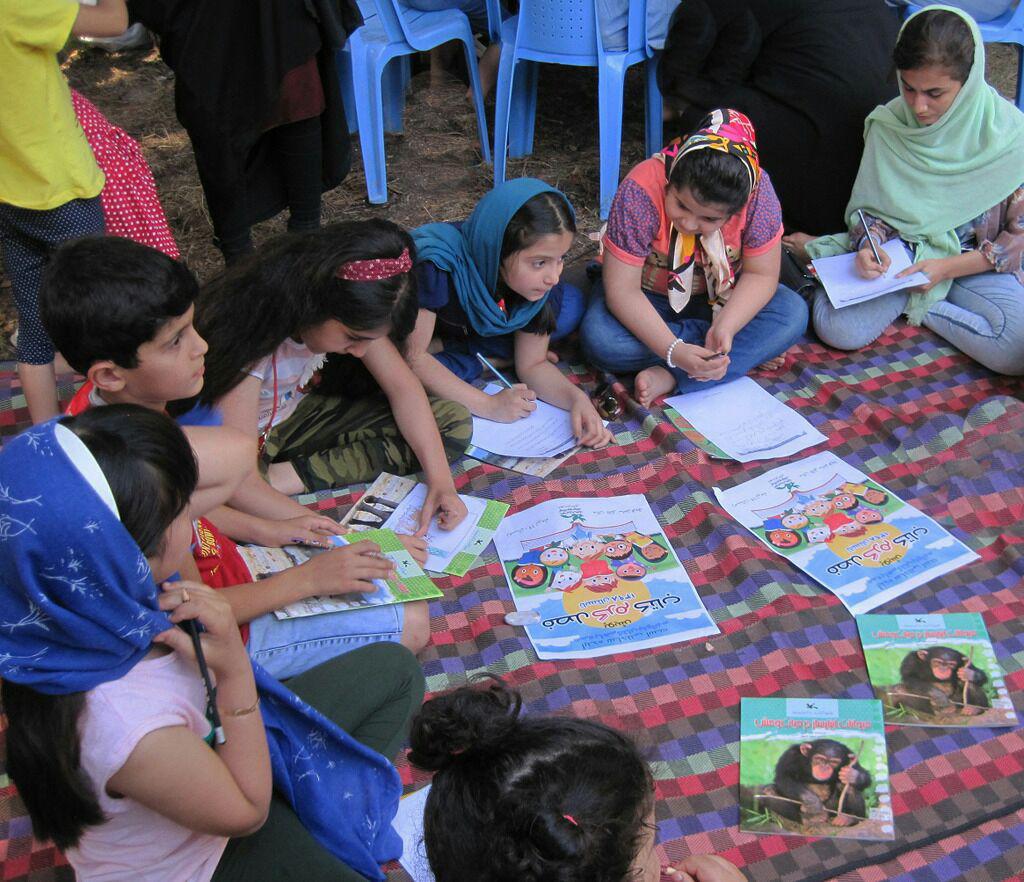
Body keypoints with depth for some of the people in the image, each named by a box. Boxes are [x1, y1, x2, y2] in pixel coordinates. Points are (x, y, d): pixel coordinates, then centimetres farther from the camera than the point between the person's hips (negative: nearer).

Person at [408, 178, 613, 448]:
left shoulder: (538, 282, -21)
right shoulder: (436, 264, -39)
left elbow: (532, 364, -12)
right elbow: (412, 356, -33)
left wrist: (577, 398, -32)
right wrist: (489, 405, -35)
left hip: (469, 332, 5)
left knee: (569, 304, -14)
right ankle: (489, 362, -11)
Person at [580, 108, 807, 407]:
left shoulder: (756, 191, -27)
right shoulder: (640, 192, -33)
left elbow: (760, 274, -16)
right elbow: (622, 290, -31)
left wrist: (726, 327, -34)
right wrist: (673, 349, -42)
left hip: (721, 298, 2)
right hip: (647, 298, -1)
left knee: (793, 314, -22)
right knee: (599, 338, -31)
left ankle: (671, 378, -26)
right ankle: (749, 351, -17)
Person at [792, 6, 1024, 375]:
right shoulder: (889, 124, -7)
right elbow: (870, 206, 3)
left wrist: (947, 267, -19)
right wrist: (870, 244, -21)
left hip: (972, 262, 0)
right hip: (899, 251, 0)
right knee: (838, 328, -27)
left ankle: (915, 305, -7)